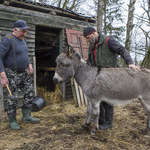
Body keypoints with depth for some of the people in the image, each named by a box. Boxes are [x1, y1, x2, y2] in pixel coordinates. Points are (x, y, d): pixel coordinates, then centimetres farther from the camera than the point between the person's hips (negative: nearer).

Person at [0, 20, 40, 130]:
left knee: (30, 93, 6)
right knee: (13, 97, -1)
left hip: (24, 72, 8)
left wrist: (29, 64, 7)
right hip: (12, 73, -8)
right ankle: (12, 121, 16)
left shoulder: (23, 40, 10)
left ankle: (27, 117, 19)